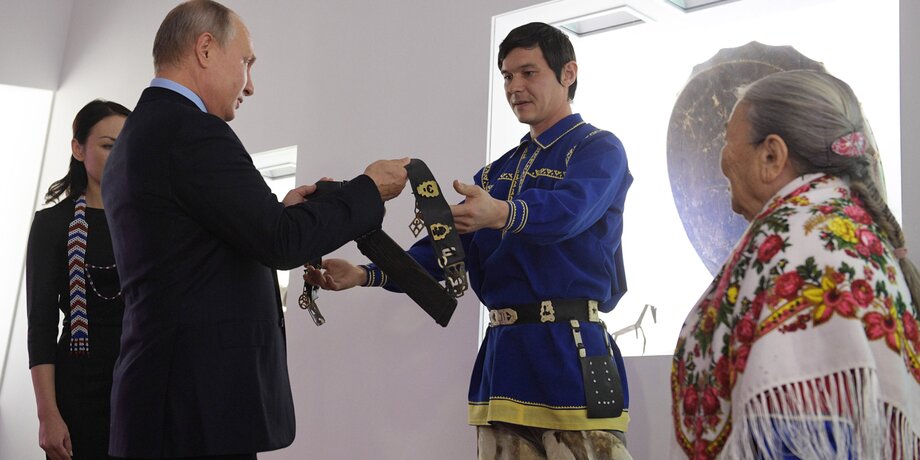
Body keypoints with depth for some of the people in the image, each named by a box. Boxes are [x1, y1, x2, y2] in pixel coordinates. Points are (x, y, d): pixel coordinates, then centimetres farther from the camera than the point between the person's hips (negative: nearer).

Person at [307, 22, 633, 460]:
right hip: (503, 354, 6)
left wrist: (501, 214, -42)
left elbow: (568, 209, -21)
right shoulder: (496, 173, 21)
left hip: (571, 353, -6)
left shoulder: (599, 149, 1)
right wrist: (365, 274, 1)